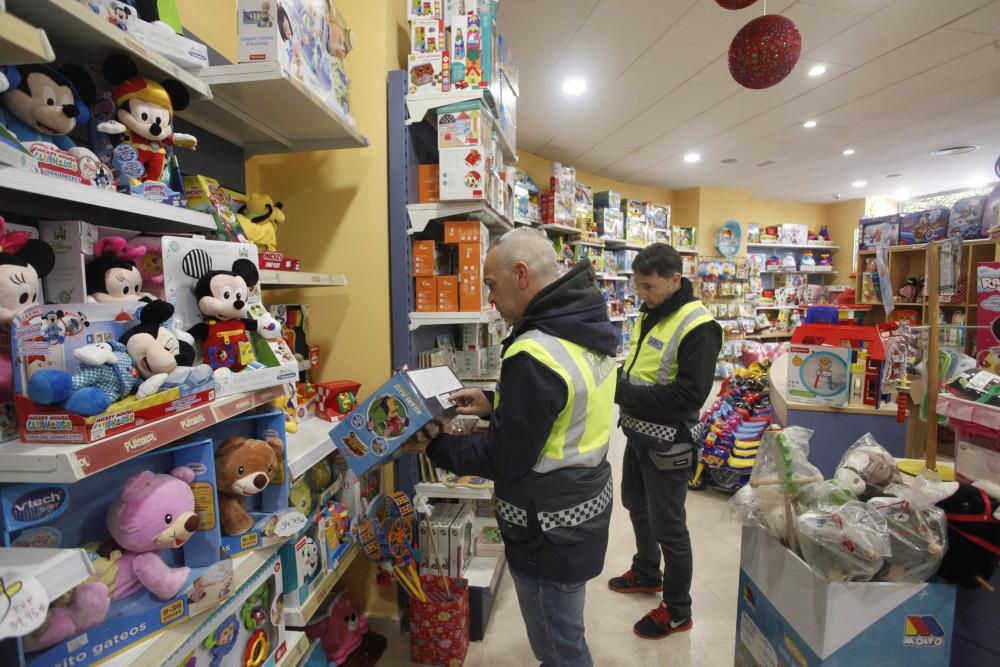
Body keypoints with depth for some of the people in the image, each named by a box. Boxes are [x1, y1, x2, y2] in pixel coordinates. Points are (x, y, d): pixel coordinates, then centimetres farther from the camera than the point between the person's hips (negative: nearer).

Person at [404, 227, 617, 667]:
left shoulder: (535, 355, -29)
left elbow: (503, 460, -23)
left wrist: (430, 446, -11)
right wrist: (495, 407, 4)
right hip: (586, 504, 9)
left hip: (550, 530, -9)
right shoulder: (586, 329, 0)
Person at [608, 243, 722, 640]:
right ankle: (647, 574, 48)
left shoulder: (697, 327, -21)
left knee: (667, 525, 6)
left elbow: (690, 394, -27)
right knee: (636, 504, 24)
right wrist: (617, 380, -5)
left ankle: (678, 611, 28)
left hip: (667, 443, -9)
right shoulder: (649, 315, 7)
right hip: (638, 433, 9)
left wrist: (625, 393, -27)